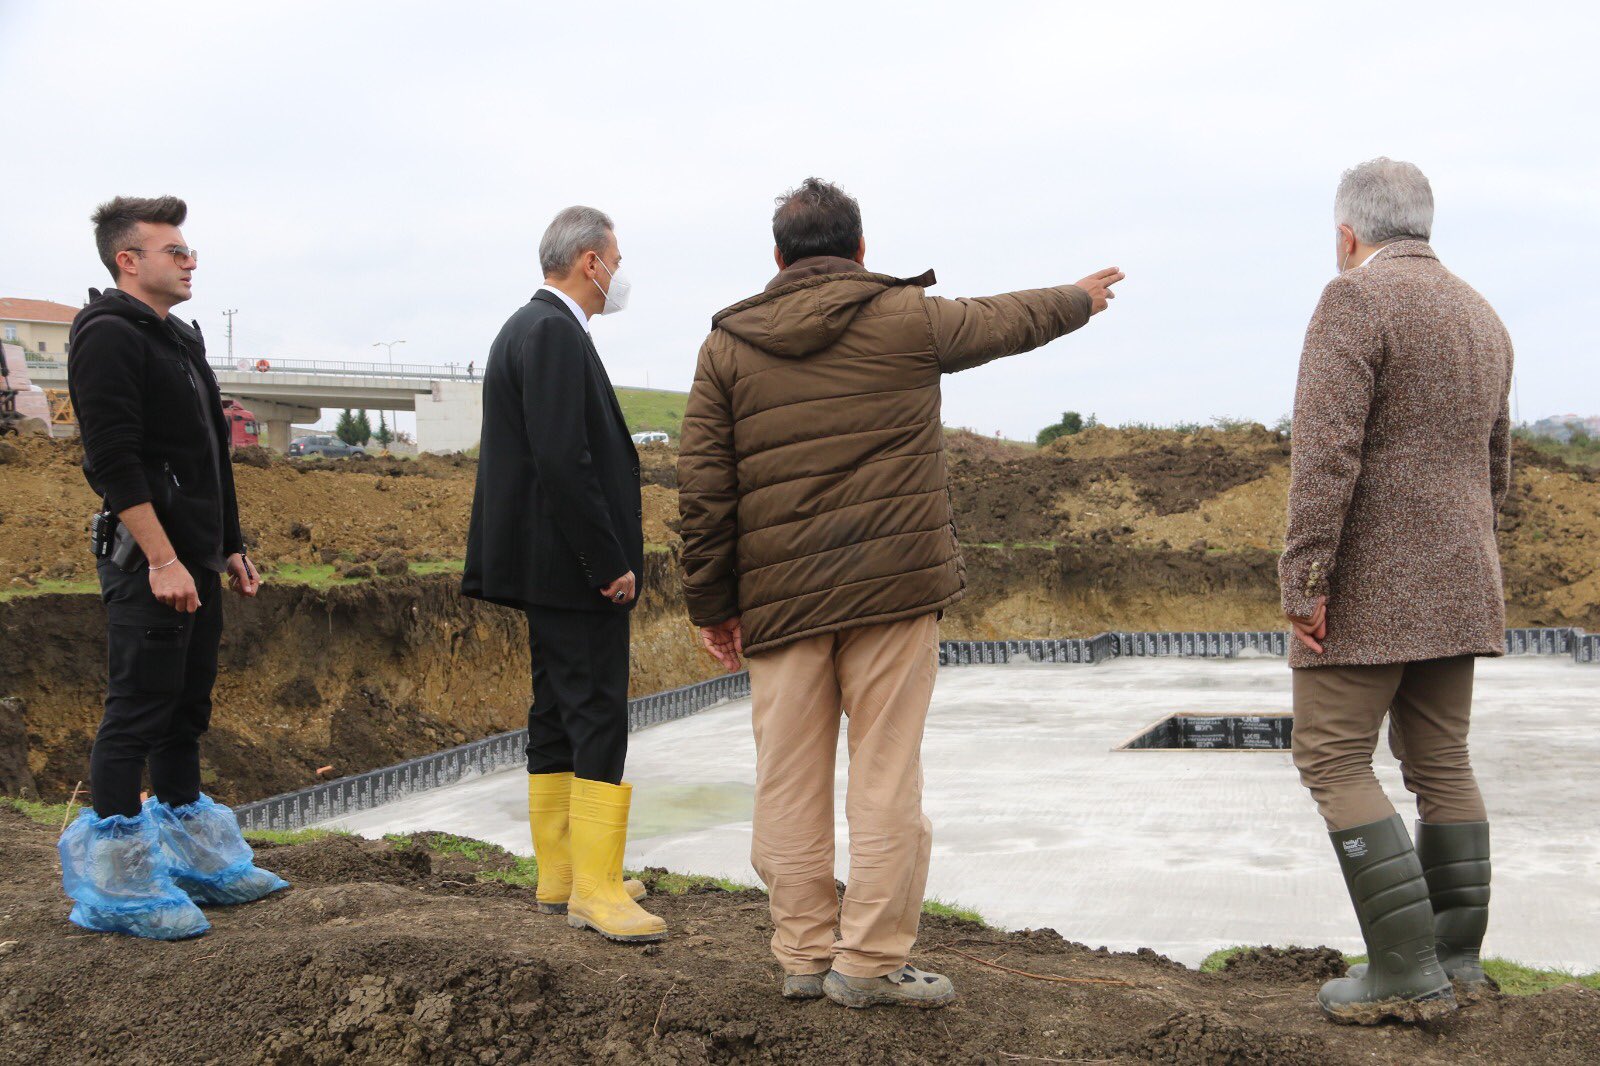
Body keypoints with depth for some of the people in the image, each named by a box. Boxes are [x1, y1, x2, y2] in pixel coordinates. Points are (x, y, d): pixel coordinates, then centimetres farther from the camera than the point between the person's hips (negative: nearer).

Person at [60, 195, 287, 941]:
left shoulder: (180, 340, 19)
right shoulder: (108, 336, -11)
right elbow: (115, 460, -19)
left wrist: (229, 548, 21)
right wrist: (161, 560, -23)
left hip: (193, 558, 10)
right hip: (148, 559, -9)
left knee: (186, 708, 14)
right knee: (136, 711, -6)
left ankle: (191, 853, 24)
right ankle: (115, 882, 1)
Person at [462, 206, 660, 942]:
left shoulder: (526, 328, 17)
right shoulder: (554, 334, -15)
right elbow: (563, 460, -23)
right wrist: (611, 563, -19)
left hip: (548, 567, 11)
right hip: (572, 569, -11)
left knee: (557, 716, 14)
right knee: (598, 718, -8)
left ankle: (560, 873, 22)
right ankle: (593, 887, -4)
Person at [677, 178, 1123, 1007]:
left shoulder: (726, 347, 8)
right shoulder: (907, 319, 3)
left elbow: (702, 488, 4)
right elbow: (1007, 321, 21)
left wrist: (712, 604, 10)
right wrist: (1080, 298, 41)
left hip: (779, 596, 3)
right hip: (892, 586, -2)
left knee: (789, 780, 8)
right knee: (886, 775, 2)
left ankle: (803, 954, 16)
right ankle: (871, 961, 6)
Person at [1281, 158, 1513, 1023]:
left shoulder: (1356, 300, -11)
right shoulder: (1481, 318, 15)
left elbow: (1326, 450, -21)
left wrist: (1305, 582, -20)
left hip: (1370, 584, -8)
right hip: (1458, 587, 8)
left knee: (1333, 762, -3)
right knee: (1440, 763, 12)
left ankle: (1405, 968, -6)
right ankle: (1455, 952, 16)